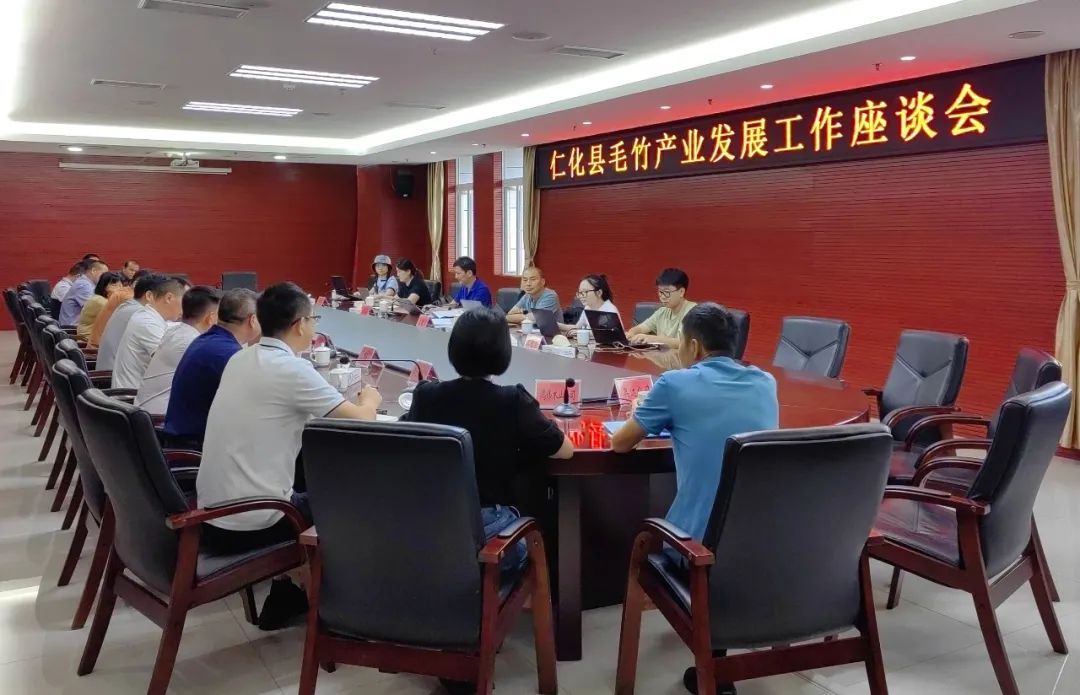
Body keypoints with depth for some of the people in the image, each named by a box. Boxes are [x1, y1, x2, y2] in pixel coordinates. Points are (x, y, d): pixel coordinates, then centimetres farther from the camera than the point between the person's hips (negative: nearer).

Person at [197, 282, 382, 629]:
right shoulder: (291, 369, -17)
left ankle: (287, 595, 34)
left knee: (307, 495, 30)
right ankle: (288, 598, 29)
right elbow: (360, 420, -12)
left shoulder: (240, 360, 6)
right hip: (248, 525, -7)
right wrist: (370, 399, 11)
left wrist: (350, 401, 20)